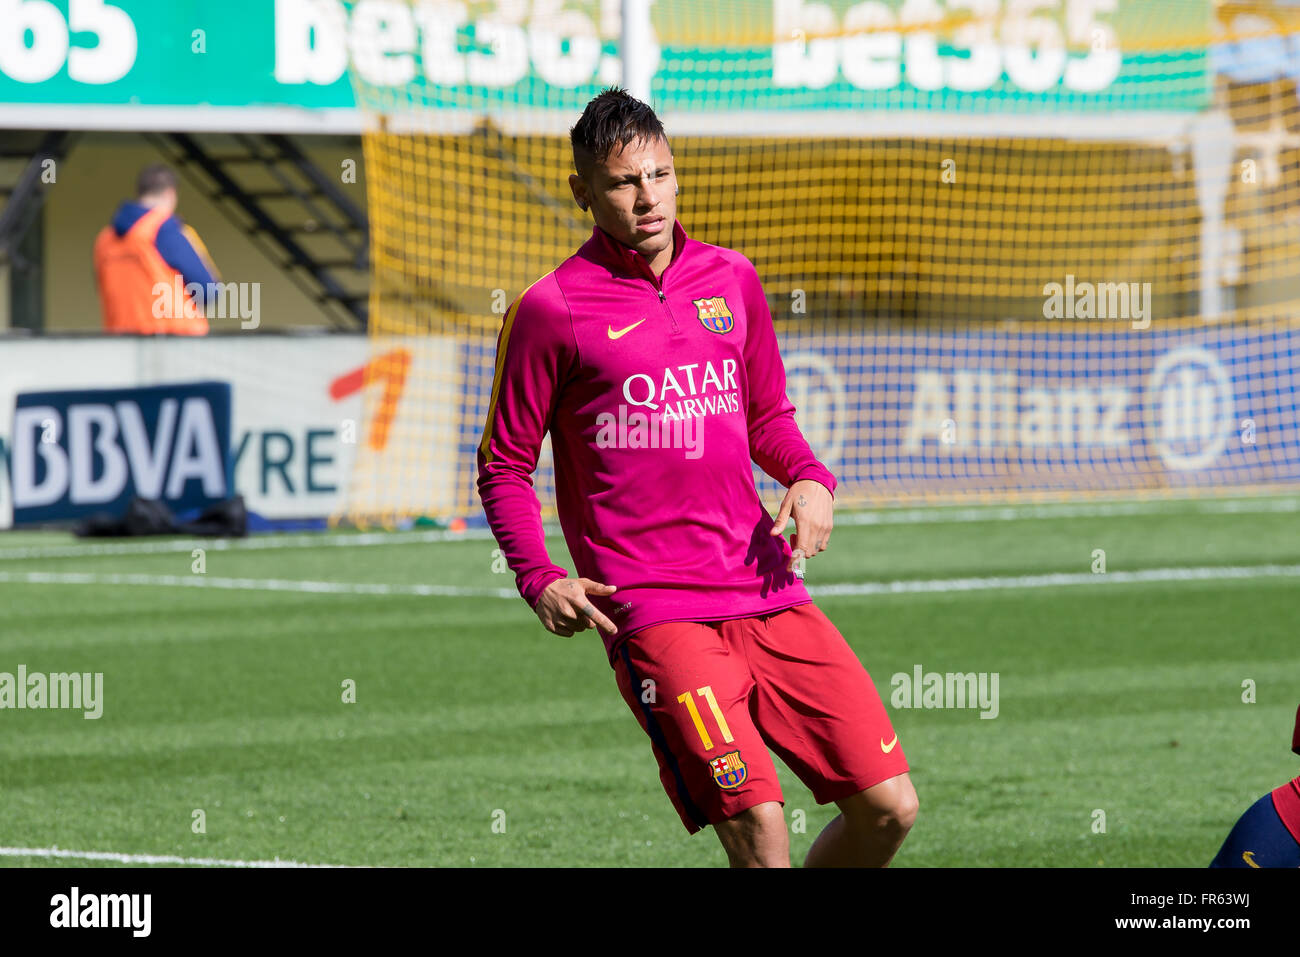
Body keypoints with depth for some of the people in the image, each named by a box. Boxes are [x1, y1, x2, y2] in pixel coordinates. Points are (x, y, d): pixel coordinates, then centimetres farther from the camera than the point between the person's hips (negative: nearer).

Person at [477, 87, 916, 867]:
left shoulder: (732, 280, 12)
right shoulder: (551, 310, -2)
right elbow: (504, 464, 6)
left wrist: (810, 480, 5)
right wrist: (541, 580, -8)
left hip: (766, 591, 5)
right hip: (653, 614, -5)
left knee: (890, 805, -1)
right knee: (758, 825, -20)